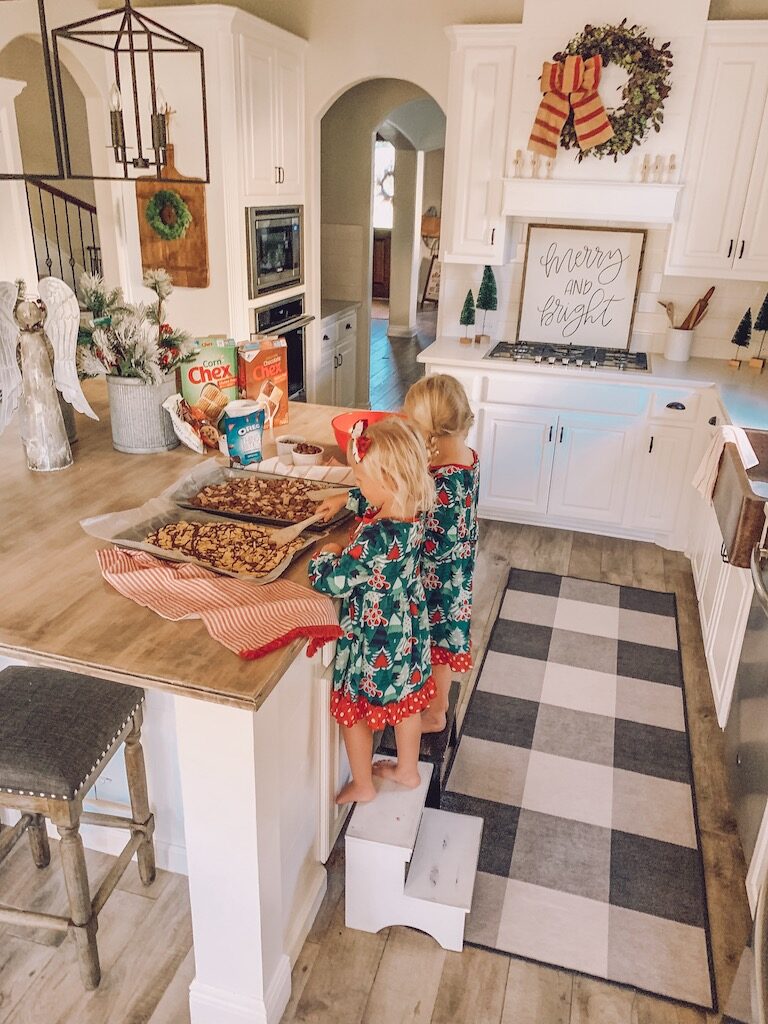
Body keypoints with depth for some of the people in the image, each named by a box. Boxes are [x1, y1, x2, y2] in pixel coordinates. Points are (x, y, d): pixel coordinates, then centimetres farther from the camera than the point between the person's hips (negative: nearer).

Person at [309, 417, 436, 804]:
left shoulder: (375, 539, -37)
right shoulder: (413, 511, -11)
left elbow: (331, 580, -27)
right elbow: (374, 499, 13)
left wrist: (326, 554, -9)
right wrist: (345, 500, 16)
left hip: (373, 639, -8)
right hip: (409, 627, 8)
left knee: (353, 709, 17)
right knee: (406, 699, 26)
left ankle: (362, 786, 38)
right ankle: (408, 770, 48)